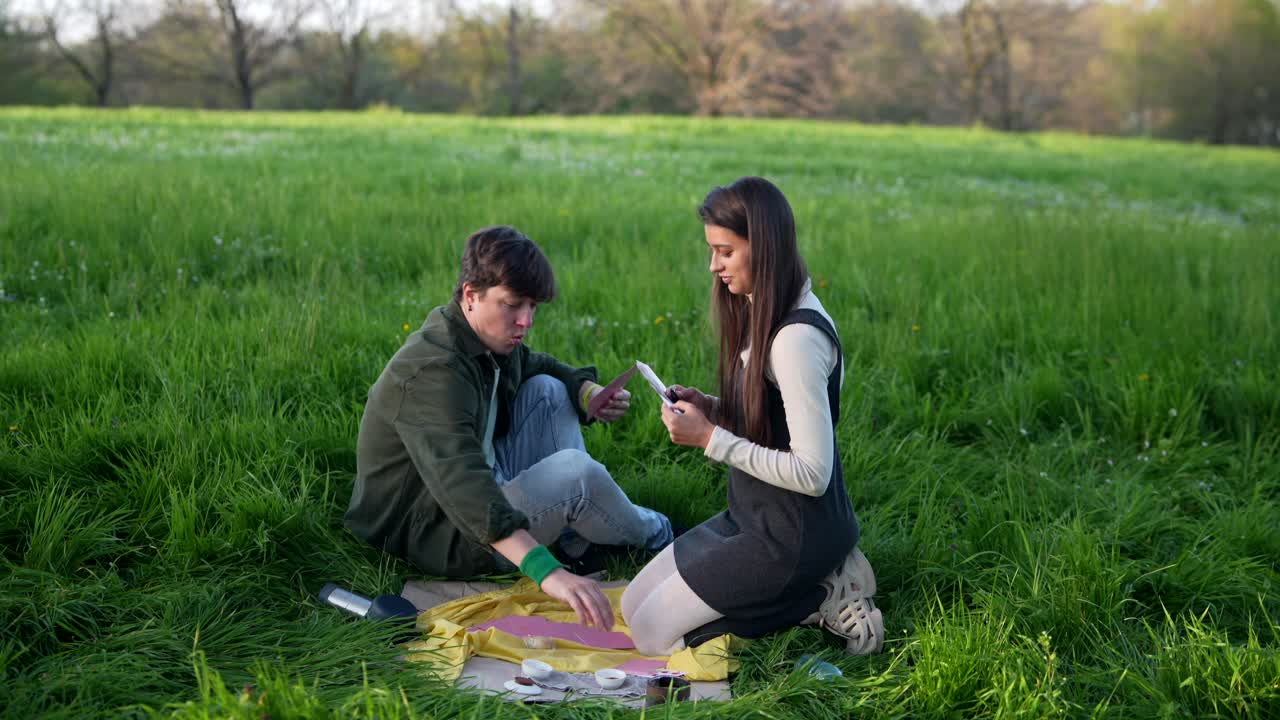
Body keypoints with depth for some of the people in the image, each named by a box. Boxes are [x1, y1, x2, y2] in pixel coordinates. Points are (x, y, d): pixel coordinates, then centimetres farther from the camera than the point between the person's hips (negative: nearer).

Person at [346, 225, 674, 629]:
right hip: (429, 532, -10)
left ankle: (577, 540, 1)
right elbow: (462, 484, -45)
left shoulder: (493, 339, 0)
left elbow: (539, 364, 22)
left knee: (547, 391, 8)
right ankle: (653, 534, 7)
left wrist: (589, 392, -2)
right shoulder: (433, 372, -31)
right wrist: (547, 572, -56)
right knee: (574, 472, -26)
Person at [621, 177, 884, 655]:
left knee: (652, 633, -6)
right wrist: (713, 409, -1)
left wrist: (710, 438, -23)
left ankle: (822, 600, -1)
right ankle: (814, 583, 9)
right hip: (754, 514, 10)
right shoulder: (763, 315, 5)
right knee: (632, 605, 12)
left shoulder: (799, 337, -26)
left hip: (793, 537, -10)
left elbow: (811, 473, -27)